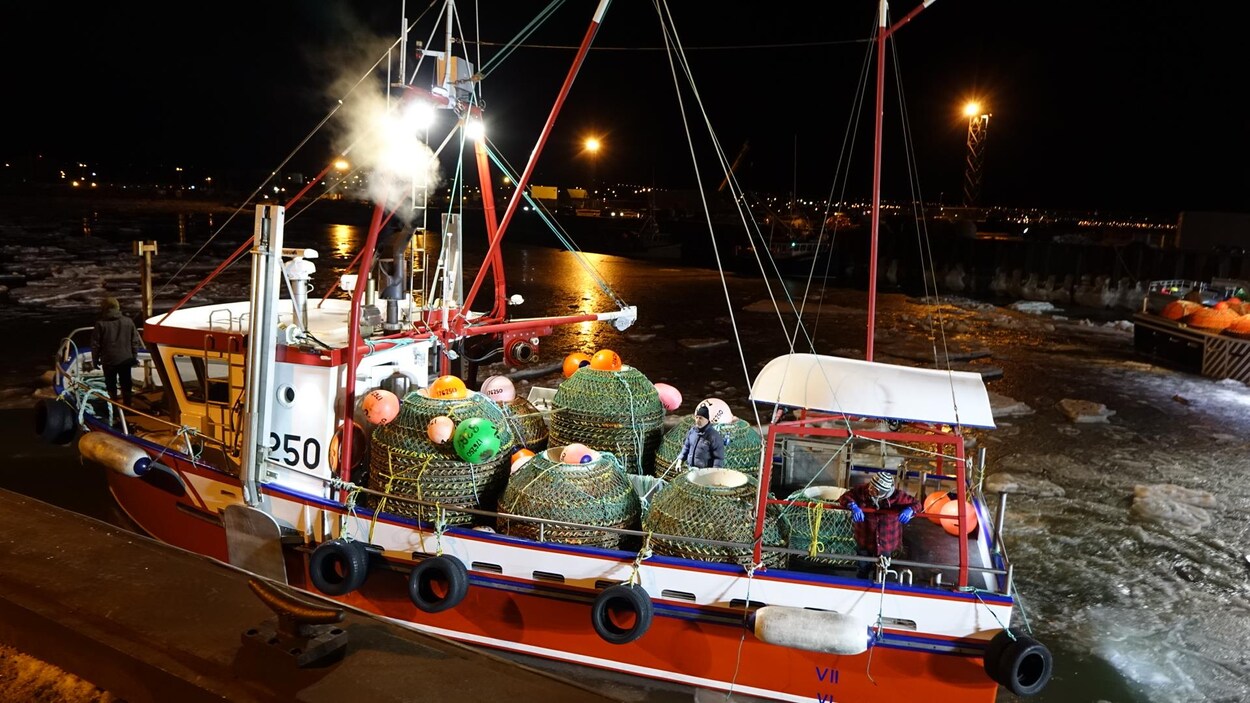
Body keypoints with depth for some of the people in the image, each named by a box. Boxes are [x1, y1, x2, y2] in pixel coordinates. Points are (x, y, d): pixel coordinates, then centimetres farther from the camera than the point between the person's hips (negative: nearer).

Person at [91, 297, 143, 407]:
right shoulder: (128, 321, -2)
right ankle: (127, 406, 18)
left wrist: (95, 359, 7)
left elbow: (95, 344, -5)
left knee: (111, 385, 10)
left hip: (108, 360, -2)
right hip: (125, 359, 2)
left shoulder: (100, 324, -9)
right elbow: (135, 341, 3)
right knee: (126, 385, 13)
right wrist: (134, 357, 13)